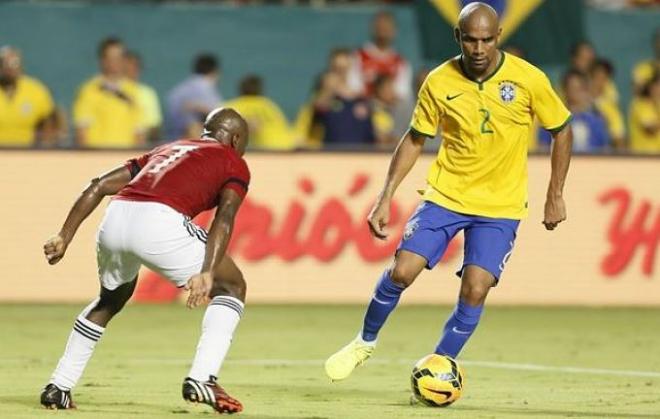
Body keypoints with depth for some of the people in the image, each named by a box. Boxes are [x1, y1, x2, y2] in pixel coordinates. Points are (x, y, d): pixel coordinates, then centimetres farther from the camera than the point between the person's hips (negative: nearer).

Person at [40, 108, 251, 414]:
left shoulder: (167, 150, 36)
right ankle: (201, 380, -3)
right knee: (232, 287, 14)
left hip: (114, 220, 6)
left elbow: (100, 186, 26)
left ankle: (58, 388, 31)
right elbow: (224, 218, -1)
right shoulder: (234, 163, 20)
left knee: (111, 298, 34)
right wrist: (207, 273, -13)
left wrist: (64, 237, 22)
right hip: (160, 222, -6)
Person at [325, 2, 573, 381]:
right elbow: (415, 139, 4)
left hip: (501, 206, -1)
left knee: (475, 290, -12)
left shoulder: (528, 79, -12)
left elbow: (561, 130, 1)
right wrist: (386, 198, -1)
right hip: (446, 194, 1)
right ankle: (366, 342, 17)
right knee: (402, 271, -10)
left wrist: (555, 197, 1)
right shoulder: (439, 82, -8)